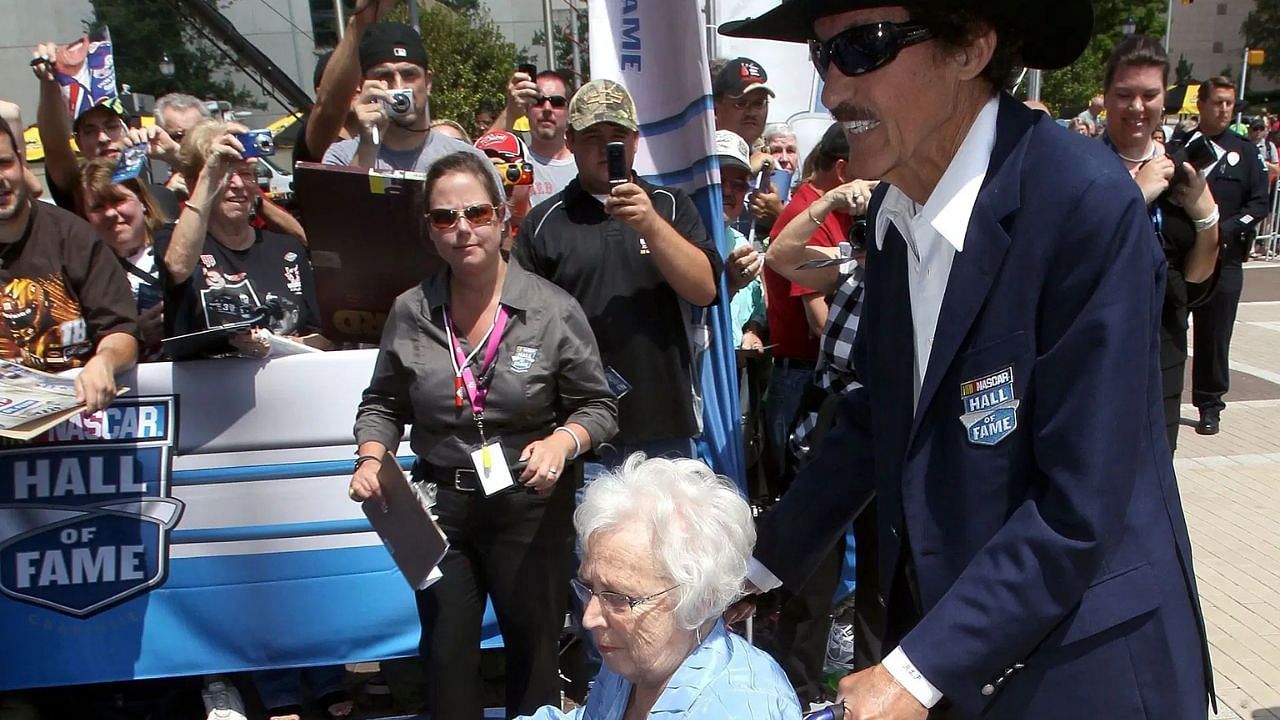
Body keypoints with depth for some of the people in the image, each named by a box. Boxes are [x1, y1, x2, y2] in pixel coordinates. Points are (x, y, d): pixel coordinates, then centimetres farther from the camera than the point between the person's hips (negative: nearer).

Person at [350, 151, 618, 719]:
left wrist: (562, 443, -22)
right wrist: (371, 459, -6)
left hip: (530, 507, -2)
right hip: (439, 505, 3)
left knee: (533, 649, 14)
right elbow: (383, 403, 12)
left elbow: (598, 406, -3)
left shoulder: (553, 310, -10)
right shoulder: (410, 314, -1)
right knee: (445, 652, 15)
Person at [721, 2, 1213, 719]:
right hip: (934, 616, 6)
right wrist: (762, 566, 5)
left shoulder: (1088, 204, -23)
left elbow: (1079, 508, -23)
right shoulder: (896, 208, -2)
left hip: (1082, 662, -5)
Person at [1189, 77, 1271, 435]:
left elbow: (1260, 202, 2)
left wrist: (1224, 229, -12)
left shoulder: (1245, 151, 7)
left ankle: (1210, 405, 16)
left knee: (1215, 335, 4)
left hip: (1224, 260, 1)